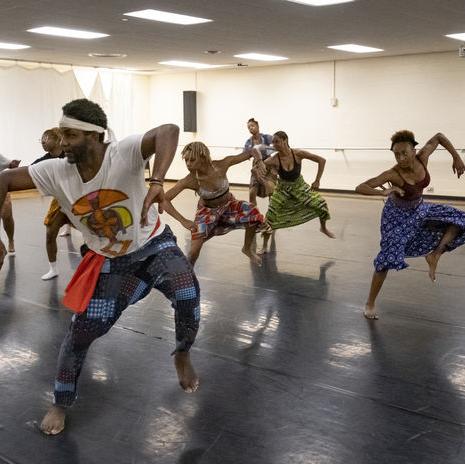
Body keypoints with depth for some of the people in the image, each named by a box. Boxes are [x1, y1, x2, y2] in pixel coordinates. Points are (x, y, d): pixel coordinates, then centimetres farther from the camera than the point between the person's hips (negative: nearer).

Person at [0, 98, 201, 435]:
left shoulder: (124, 153, -28)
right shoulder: (56, 172, -15)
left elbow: (168, 131, -44)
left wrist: (157, 183, -61)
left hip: (154, 245, -3)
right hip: (110, 262, 3)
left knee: (187, 293, -28)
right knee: (82, 331, 1)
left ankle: (182, 357, 7)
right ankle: (61, 404, 27)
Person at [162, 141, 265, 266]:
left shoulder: (222, 165, -29)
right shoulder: (189, 181, -32)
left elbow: (251, 152, -16)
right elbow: (163, 200, -32)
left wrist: (259, 162, -38)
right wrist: (183, 221, -39)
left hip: (229, 204, 2)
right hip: (207, 211, -2)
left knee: (254, 215, -22)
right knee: (194, 251, -14)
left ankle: (247, 248, 7)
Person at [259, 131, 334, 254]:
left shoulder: (298, 154, -25)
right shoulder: (274, 160, -26)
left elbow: (322, 160, -19)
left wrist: (317, 181, -19)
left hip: (299, 186, 1)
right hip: (283, 188, -1)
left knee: (320, 204, -11)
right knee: (270, 217, -6)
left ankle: (323, 228, 22)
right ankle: (264, 247, 11)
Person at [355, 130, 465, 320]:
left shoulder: (422, 157, -20)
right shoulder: (392, 174, -33)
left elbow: (438, 136, -1)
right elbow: (359, 188, -38)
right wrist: (383, 192, -53)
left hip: (419, 209, 6)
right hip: (397, 215, -6)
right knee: (388, 258, -12)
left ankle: (434, 255, 4)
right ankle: (370, 304, 2)